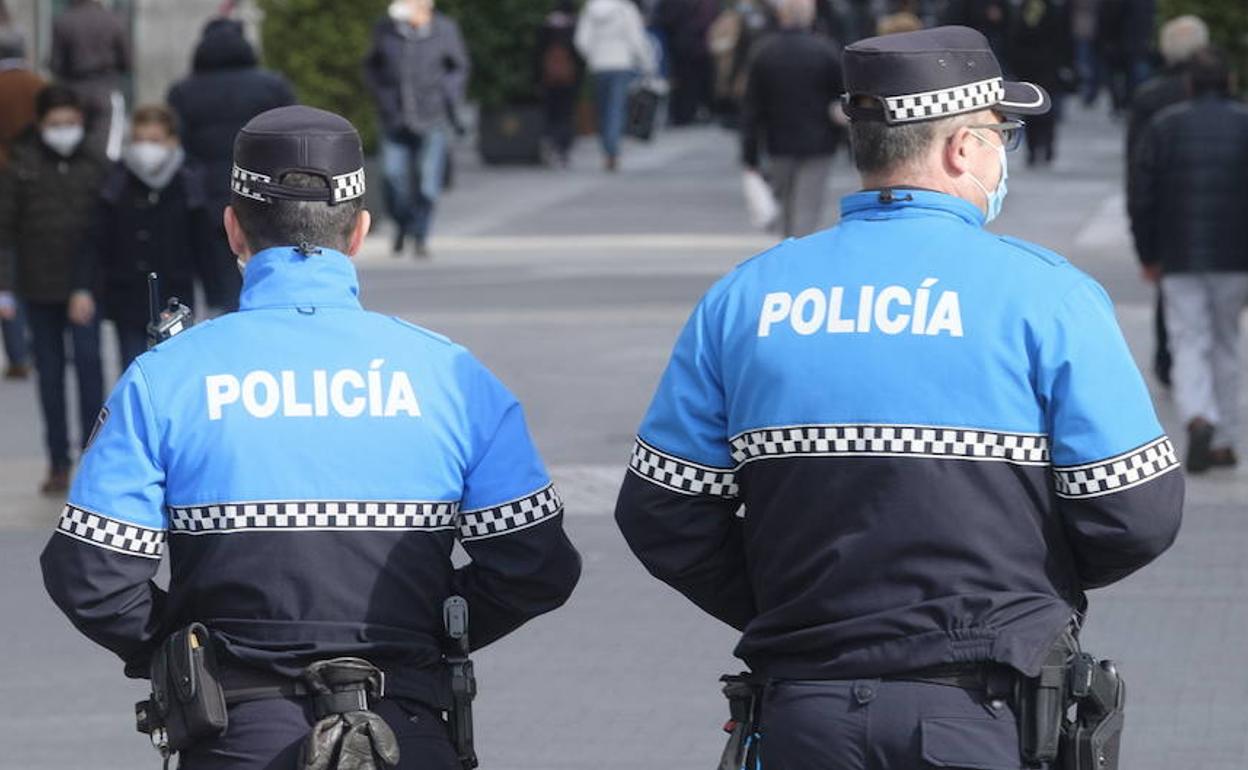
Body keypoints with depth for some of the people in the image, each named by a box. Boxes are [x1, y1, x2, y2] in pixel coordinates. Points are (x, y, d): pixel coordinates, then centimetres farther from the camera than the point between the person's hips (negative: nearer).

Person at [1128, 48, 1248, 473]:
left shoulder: (1162, 127, 1)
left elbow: (1140, 198, 0)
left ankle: (1199, 418, -26)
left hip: (1179, 260, -1)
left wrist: (1148, 256, 10)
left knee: (1190, 344, 0)